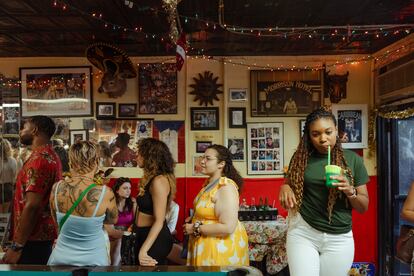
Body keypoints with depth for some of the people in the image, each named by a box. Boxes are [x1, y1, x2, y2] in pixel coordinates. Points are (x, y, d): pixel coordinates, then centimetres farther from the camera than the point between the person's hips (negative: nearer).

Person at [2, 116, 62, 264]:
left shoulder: (39, 158, -18)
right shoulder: (50, 155, 14)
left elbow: (32, 206, -23)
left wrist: (16, 246, -19)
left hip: (34, 240, -9)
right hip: (45, 236, 9)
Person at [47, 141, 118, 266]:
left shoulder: (56, 188, -12)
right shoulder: (105, 193, -21)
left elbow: (57, 223, 5)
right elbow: (113, 220, 0)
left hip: (61, 258, 2)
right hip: (92, 260, -2)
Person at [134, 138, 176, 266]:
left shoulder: (159, 180, -20)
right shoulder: (151, 178, 10)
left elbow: (159, 221, -23)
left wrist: (143, 250, -26)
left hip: (155, 239, -9)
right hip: (145, 235, 9)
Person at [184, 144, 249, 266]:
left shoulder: (226, 187, -24)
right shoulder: (210, 182, 5)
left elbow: (227, 227, -29)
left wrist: (195, 229, -21)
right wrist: (194, 219, 6)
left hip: (222, 246, -9)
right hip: (207, 243, 9)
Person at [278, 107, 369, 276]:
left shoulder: (353, 159, -2)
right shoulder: (301, 157, 0)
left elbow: (364, 207, 3)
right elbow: (288, 183, 14)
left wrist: (350, 191, -18)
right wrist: (284, 188, -10)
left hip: (339, 238, 0)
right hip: (303, 232, 0)